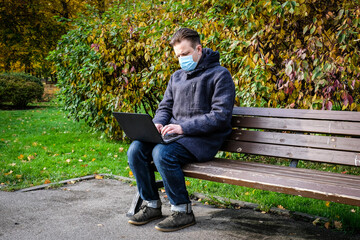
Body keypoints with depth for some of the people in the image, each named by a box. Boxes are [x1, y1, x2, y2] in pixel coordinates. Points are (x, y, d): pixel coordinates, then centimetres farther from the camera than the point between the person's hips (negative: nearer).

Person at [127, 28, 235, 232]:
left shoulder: (219, 75, -5)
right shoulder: (177, 77, 19)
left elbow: (220, 117, -14)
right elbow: (165, 107, 22)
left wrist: (183, 127, -21)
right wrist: (158, 123, -4)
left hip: (203, 139, -7)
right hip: (175, 135, 7)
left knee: (162, 153, -32)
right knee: (136, 149, -15)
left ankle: (184, 211, -15)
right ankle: (152, 205, 0)